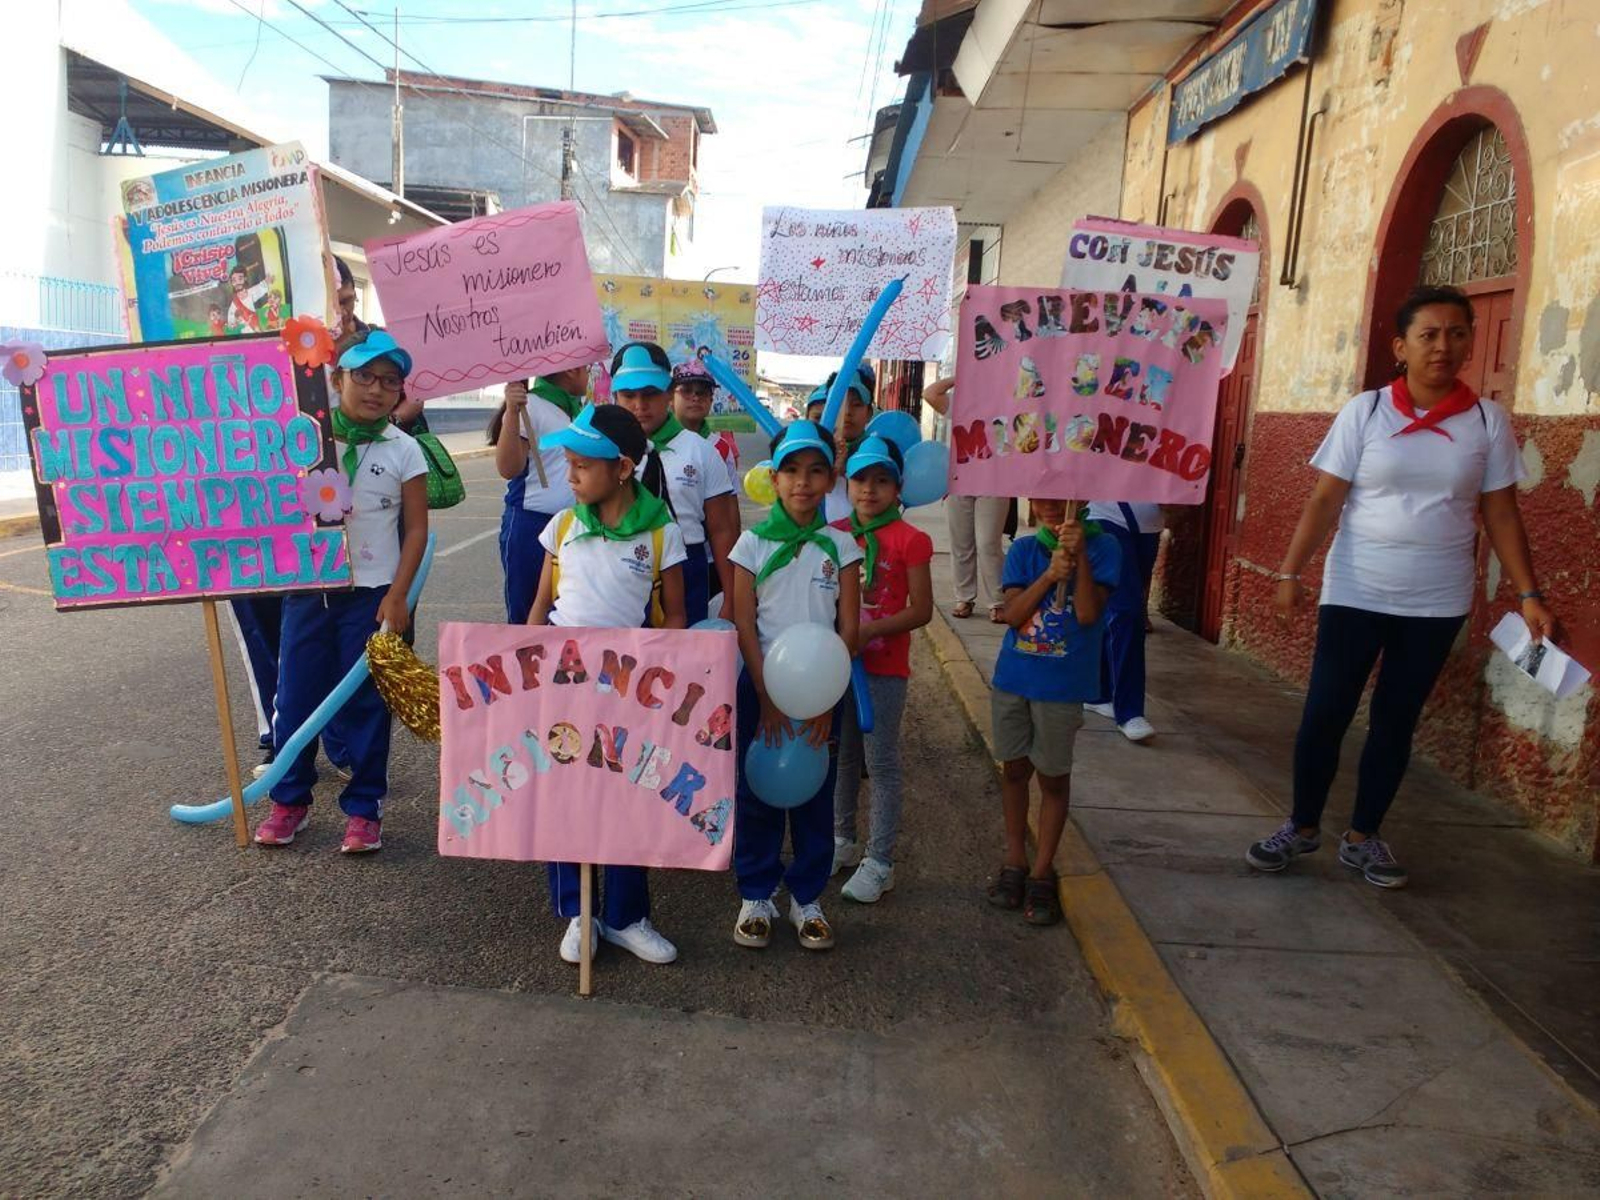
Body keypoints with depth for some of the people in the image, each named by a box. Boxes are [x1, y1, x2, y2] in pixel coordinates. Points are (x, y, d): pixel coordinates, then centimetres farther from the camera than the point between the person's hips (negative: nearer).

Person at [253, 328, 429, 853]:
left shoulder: (404, 451, -3)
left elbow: (416, 529, -2)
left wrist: (397, 596, -7)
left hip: (371, 594, -2)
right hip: (308, 589, 2)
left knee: (365, 703, 5)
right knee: (297, 696, 9)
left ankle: (364, 808, 18)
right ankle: (290, 799, 26)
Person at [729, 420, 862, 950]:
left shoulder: (840, 546, 0)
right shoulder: (753, 543, -3)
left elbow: (848, 628, -2)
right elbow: (744, 626, -5)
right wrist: (766, 698, -11)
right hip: (762, 684, -1)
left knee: (816, 794, 9)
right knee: (756, 792, 7)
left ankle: (806, 897, 24)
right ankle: (756, 896, 23)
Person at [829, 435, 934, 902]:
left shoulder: (910, 539, -9)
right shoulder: (835, 533, 5)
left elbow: (921, 610, -12)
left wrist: (866, 632, -21)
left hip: (884, 668, -5)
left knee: (881, 762, 3)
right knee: (843, 755, 17)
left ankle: (879, 861, 12)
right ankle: (842, 841, 32)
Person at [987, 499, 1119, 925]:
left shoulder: (1101, 547, -6)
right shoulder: (1023, 550, 1)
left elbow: (1088, 614, -16)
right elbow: (1012, 614, -10)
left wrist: (1080, 556, -22)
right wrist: (1050, 574, -21)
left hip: (1063, 686, -3)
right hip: (1013, 678, 3)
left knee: (1053, 777, 7)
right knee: (1014, 769, 13)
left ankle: (1042, 873, 20)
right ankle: (1015, 862, 28)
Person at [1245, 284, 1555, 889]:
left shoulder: (1488, 421, 1)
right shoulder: (1364, 412, -4)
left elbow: (1501, 515, 4)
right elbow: (1324, 501, -5)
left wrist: (1529, 594, -2)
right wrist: (1290, 572, -14)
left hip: (1437, 603, 2)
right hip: (1354, 593, -1)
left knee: (1396, 721, 11)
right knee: (1324, 714, 1)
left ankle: (1363, 837, 25)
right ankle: (1302, 826, 20)